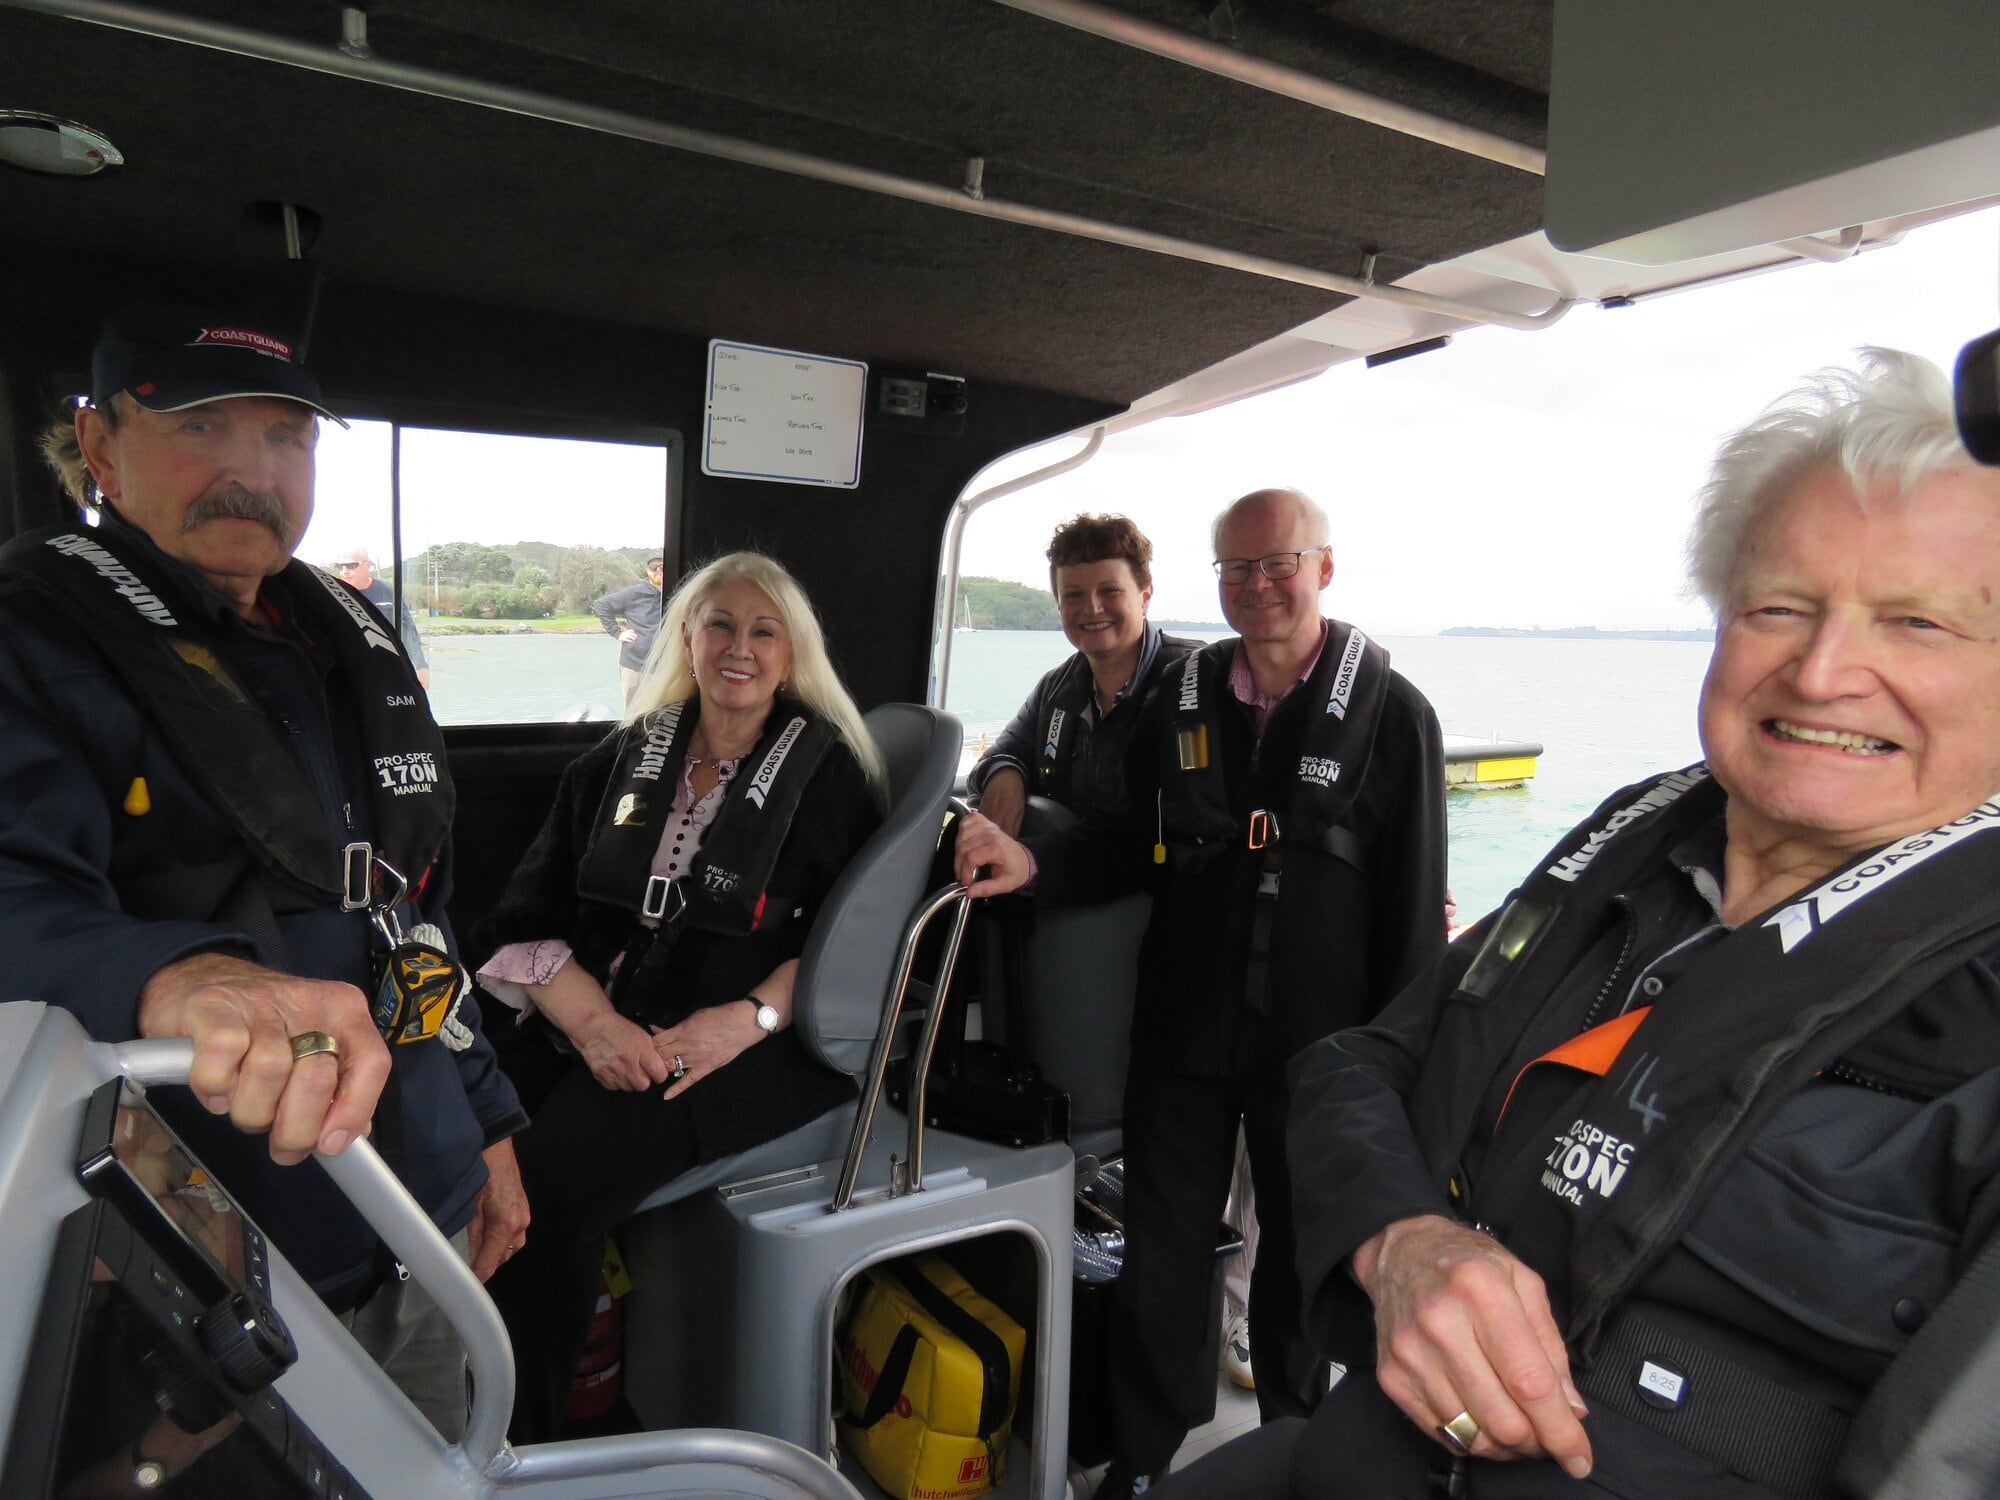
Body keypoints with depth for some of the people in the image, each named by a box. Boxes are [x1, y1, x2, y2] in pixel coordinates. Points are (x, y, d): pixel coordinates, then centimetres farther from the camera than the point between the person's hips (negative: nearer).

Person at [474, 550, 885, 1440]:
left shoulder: (829, 775, 4)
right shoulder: (619, 763, 15)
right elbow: (528, 922, 7)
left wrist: (748, 1018, -17)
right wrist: (592, 1020, -11)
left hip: (757, 1043, -4)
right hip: (606, 1033, 5)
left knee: (549, 1176, -25)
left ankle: (516, 1441, -3)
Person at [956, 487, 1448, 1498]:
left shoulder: (1392, 716, -8)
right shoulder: (1181, 702, 3)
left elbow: (1414, 910, -7)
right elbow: (1131, 844, 9)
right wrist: (1034, 864, -9)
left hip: (1316, 1045, -2)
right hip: (1182, 1028, 3)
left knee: (1301, 1256, 19)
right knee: (1160, 1259, 14)